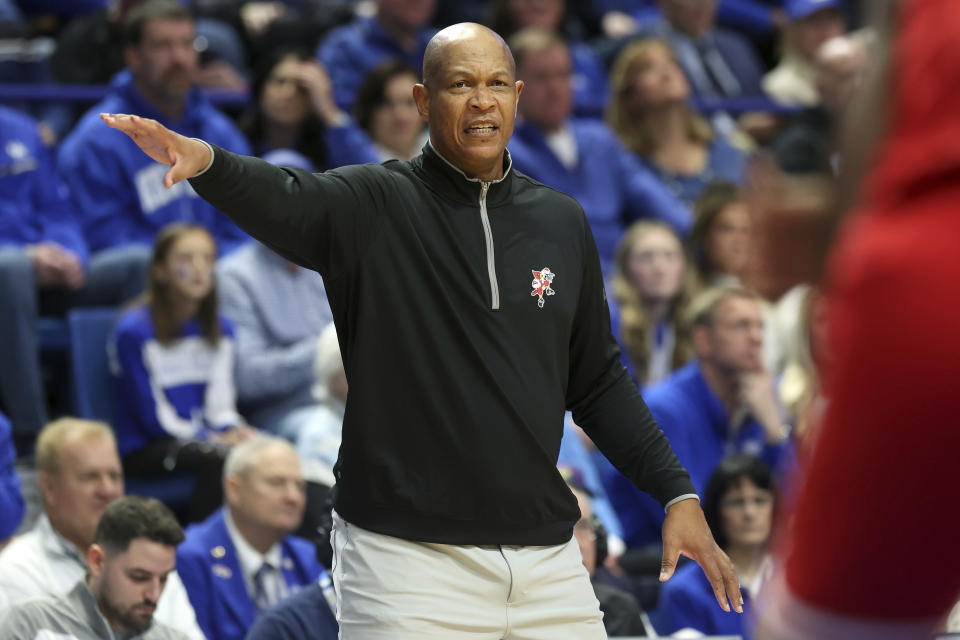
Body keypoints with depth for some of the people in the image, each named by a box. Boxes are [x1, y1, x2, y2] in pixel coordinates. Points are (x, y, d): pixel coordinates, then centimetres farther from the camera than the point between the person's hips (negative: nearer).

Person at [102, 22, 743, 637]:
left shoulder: (562, 222, 11)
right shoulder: (374, 206, -3)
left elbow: (597, 381, 18)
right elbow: (282, 200, -24)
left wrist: (677, 492, 11)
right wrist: (207, 162, -46)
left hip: (544, 547, 4)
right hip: (408, 559, -4)